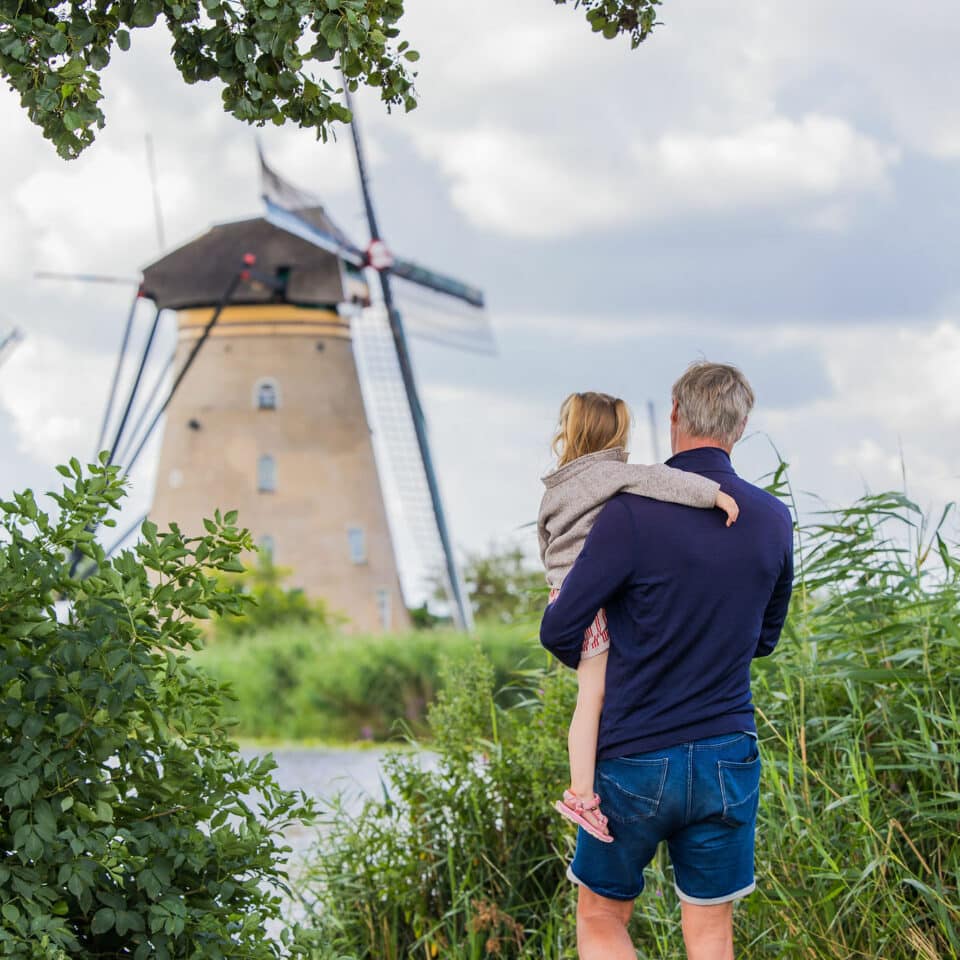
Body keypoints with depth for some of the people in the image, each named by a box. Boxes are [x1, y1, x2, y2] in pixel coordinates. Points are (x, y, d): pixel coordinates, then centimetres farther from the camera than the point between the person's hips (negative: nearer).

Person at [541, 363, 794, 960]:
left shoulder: (632, 512, -16)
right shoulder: (774, 520, 0)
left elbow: (559, 633, -11)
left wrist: (602, 661, 10)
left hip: (636, 759, -3)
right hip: (729, 757, 4)